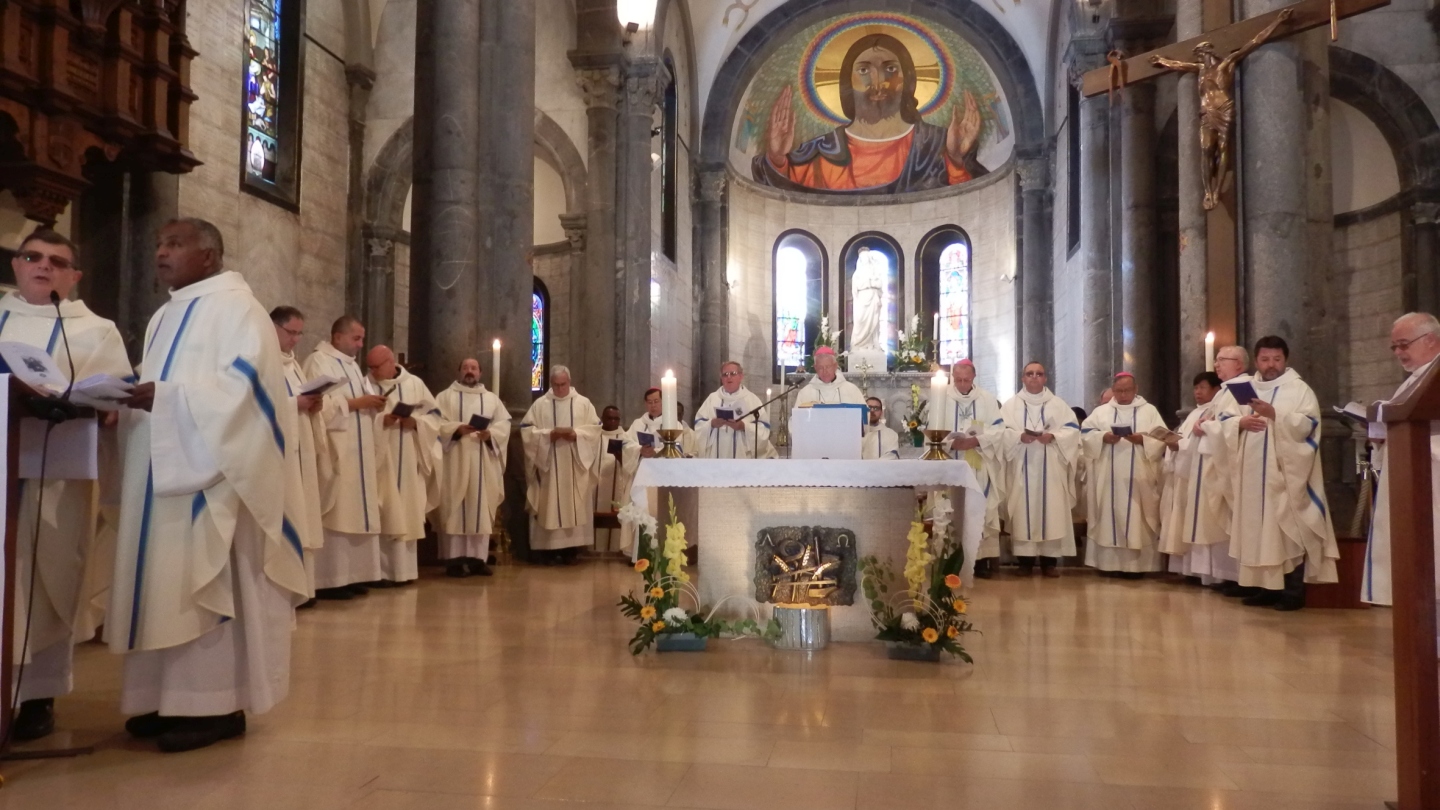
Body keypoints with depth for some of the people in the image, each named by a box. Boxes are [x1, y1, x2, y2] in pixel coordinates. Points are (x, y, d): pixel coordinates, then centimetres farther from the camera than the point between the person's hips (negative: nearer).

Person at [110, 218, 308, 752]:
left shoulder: (236, 307, -6)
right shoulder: (167, 316, 21)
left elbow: (243, 386, -18)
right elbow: (159, 389, 23)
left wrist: (164, 397, -24)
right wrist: (131, 396, 3)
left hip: (210, 473, -9)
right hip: (165, 471, 9)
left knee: (206, 581, -8)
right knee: (168, 584, 8)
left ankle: (218, 704, -2)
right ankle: (174, 698, 14)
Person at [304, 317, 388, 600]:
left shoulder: (352, 365, 21)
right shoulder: (318, 362, -6)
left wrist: (373, 402, 2)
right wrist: (356, 402, -18)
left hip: (357, 450, 9)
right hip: (333, 450, -9)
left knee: (355, 512, 8)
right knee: (335, 513, -10)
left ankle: (351, 575, 12)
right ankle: (329, 581, -7)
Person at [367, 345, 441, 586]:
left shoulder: (415, 383, 8)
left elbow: (434, 414, 8)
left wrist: (415, 422, -10)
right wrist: (379, 421, -18)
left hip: (409, 461, 2)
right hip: (380, 459, -2)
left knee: (407, 513, 4)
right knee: (384, 514, -7)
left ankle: (404, 568, 13)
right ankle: (382, 571, -4)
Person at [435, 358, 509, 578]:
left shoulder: (492, 398, 16)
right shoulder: (445, 396, 8)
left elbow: (504, 423, 6)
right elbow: (436, 423, -4)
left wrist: (490, 433, -13)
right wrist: (456, 429, -19)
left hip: (484, 463, 3)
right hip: (455, 461, -3)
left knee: (482, 508, 2)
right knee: (454, 508, -5)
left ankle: (478, 558, 6)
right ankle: (454, 559, -5)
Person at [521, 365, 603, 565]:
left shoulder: (583, 403, 6)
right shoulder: (540, 404, 5)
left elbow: (595, 428, 2)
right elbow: (527, 430, 0)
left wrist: (576, 434, -14)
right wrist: (549, 434, -14)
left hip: (576, 465, 1)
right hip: (548, 465, 0)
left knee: (575, 507, 0)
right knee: (550, 507, -1)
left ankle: (572, 549, 4)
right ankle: (550, 549, 1)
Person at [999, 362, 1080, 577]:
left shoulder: (1058, 404, 13)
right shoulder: (1011, 404, 11)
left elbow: (1072, 430, 3)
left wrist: (1053, 436, -15)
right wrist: (1019, 436, -19)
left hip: (1051, 467, 1)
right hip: (1022, 467, -1)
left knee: (1051, 510, -3)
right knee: (1024, 510, -4)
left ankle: (1049, 561, 1)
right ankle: (1025, 560, -1)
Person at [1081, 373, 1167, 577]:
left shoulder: (1149, 410, 10)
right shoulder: (1100, 411, 13)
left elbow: (1162, 437, 2)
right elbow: (1085, 433, 3)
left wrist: (1143, 439, -16)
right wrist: (1103, 437, -14)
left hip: (1139, 477, -1)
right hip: (1108, 476, 1)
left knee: (1137, 519, -3)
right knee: (1109, 515, -1)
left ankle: (1135, 564, -1)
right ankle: (1109, 562, 3)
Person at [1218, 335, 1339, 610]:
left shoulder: (1299, 389, 2)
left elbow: (1307, 424, -12)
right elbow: (1225, 422, 11)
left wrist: (1274, 414, -23)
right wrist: (1241, 423, -10)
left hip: (1285, 474, -5)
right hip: (1253, 473, 5)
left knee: (1289, 530, -6)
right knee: (1259, 529, 6)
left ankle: (1293, 591, -2)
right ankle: (1267, 587, 13)